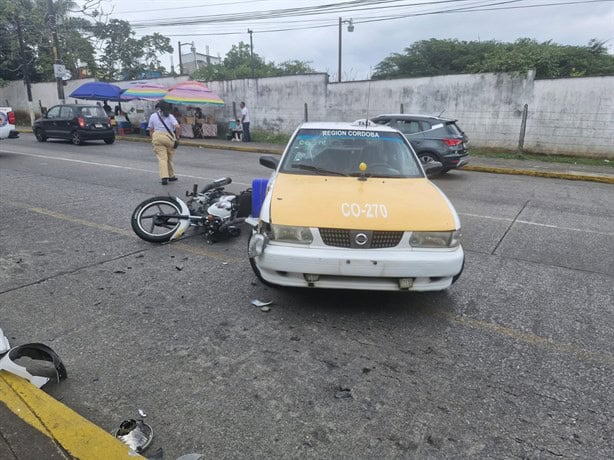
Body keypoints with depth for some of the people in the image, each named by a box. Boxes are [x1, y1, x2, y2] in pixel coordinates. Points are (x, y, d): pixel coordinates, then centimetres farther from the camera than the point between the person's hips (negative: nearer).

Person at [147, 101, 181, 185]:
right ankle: (171, 176, 24)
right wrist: (177, 136, 2)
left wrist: (153, 139, 19)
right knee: (169, 158, 15)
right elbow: (177, 127, -9)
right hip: (169, 137, 0)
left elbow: (151, 130, 10)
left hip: (157, 137, 0)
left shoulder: (153, 116, 10)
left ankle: (164, 177, -18)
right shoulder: (170, 116, 7)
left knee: (162, 158, -5)